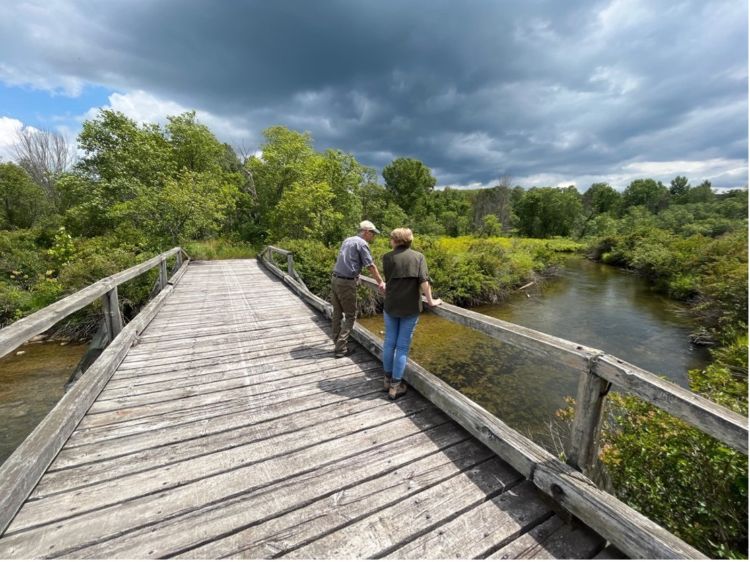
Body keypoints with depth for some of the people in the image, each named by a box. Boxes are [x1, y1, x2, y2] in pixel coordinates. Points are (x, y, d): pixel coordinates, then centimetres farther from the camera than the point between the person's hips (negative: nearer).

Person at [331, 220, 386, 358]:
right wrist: (381, 282, 1)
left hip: (335, 278, 8)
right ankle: (340, 348, 3)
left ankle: (337, 342, 24)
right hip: (346, 282, -8)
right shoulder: (362, 243, -8)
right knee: (350, 315, 2)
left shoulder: (347, 240, 17)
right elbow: (371, 266, -9)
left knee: (337, 313, 14)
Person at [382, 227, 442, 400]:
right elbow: (424, 281, -11)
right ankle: (395, 386, 13)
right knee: (403, 346, 6)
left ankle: (388, 379, 29)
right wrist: (430, 301, -3)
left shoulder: (387, 257, -1)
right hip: (411, 308, -1)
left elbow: (388, 279, 6)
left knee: (389, 342, 15)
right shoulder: (418, 256, -1)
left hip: (391, 307, 1)